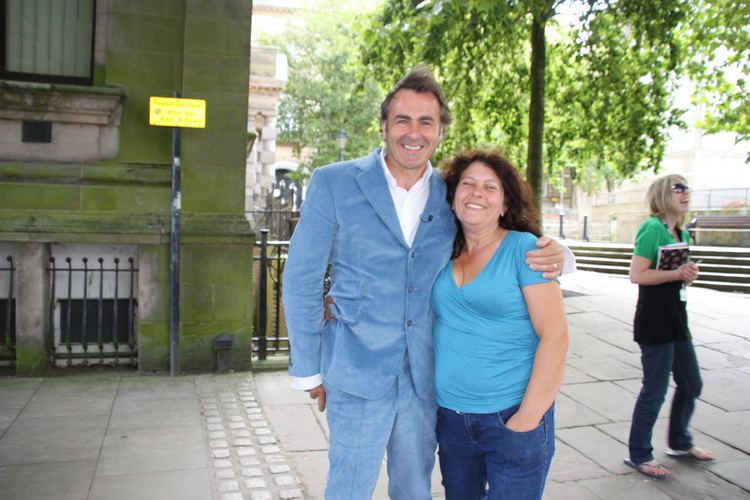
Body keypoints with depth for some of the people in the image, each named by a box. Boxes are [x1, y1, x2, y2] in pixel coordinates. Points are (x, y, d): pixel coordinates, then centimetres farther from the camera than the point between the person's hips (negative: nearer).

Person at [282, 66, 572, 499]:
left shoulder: (452, 194, 2)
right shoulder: (333, 183, -7)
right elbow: (302, 281, -3)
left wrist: (552, 254, -11)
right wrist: (309, 370, -2)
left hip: (425, 375, 4)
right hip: (358, 372, -3)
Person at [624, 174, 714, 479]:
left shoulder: (681, 233, 13)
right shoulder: (653, 228, -15)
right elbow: (637, 275, -22)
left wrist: (689, 274, 1)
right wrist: (678, 273, -21)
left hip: (676, 316, 9)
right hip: (654, 319, -9)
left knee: (691, 384, 20)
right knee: (655, 390, -1)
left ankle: (680, 443, 39)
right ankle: (638, 455, 15)